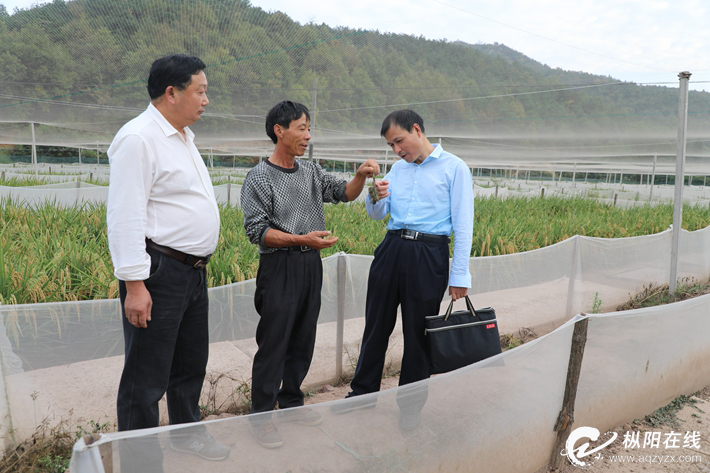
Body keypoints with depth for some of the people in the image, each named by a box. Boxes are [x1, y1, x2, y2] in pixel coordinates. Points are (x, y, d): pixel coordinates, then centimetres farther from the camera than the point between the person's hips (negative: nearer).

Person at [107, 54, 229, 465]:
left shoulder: (184, 137, 15)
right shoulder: (139, 139, -15)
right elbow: (126, 216, -21)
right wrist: (134, 284, -23)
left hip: (194, 271, 10)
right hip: (158, 274, -9)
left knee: (191, 364, 22)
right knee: (146, 377, 3)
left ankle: (187, 432, 41)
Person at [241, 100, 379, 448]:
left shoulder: (311, 172, 11)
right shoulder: (259, 178, -7)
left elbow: (345, 194, 13)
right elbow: (256, 231, -13)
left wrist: (360, 176, -8)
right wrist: (302, 239, -23)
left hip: (311, 265, 6)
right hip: (279, 267, -6)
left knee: (303, 341, 14)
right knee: (273, 344, -1)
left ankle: (291, 401, 30)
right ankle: (261, 416, 13)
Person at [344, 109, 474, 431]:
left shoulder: (454, 168, -2)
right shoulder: (398, 168, 14)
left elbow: (463, 224, -5)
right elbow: (377, 215, 16)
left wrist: (459, 276, -8)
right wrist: (376, 197, -8)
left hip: (429, 256, -5)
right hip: (392, 248, 5)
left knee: (418, 332, 6)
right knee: (376, 325, 12)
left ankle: (410, 406, 24)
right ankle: (363, 392, 30)